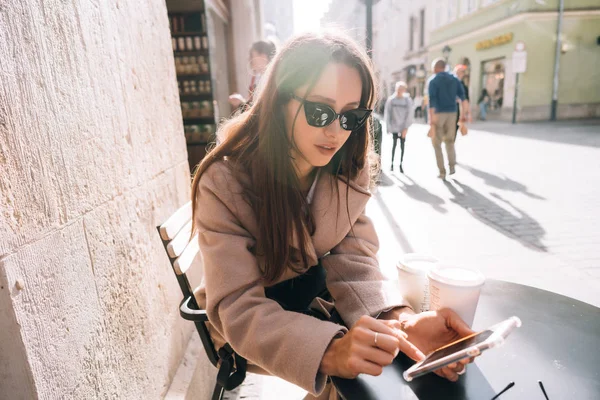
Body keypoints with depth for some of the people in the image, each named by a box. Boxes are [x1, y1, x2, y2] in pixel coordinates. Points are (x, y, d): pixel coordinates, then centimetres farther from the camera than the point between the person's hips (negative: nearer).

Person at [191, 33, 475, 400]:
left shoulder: (349, 168, -12)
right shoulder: (224, 182, -27)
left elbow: (353, 260, -16)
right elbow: (238, 306, -31)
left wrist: (399, 321, -36)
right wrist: (331, 350, -48)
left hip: (316, 295, 5)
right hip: (246, 324, -4)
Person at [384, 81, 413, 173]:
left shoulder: (408, 100, -2)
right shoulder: (391, 99, 0)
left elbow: (409, 115, -3)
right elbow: (387, 114, 1)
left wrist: (406, 128, -9)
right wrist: (388, 127, -4)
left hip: (403, 127, 0)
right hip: (394, 126, 0)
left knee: (402, 145, 2)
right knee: (394, 144, -2)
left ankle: (401, 164, 9)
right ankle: (392, 163, 5)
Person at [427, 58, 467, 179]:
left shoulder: (433, 80, -4)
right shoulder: (454, 79, 12)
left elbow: (432, 100, -14)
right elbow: (462, 96, 6)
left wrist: (431, 118, -18)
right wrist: (462, 113, 8)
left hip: (438, 113, -4)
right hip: (452, 113, 5)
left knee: (436, 142, 6)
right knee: (449, 140, 21)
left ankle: (442, 171, 3)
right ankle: (452, 165, 8)